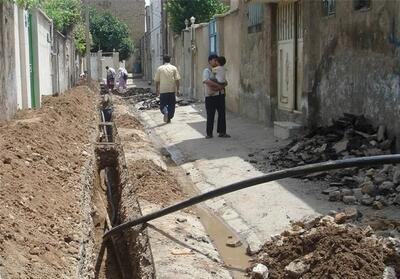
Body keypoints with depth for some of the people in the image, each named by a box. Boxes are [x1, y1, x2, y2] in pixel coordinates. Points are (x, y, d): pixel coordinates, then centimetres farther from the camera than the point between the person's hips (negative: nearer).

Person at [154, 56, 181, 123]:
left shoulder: (160, 68, 1)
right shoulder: (174, 68, 2)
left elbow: (157, 80, 4)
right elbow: (177, 79, -2)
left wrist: (157, 89, 15)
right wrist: (177, 89, 2)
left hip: (163, 90, -1)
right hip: (172, 90, 1)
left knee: (163, 104, 8)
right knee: (171, 105, 12)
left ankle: (165, 111, -22)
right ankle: (169, 118, 14)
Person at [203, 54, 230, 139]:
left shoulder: (219, 71, 16)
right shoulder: (206, 71, -1)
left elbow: (225, 83, 9)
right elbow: (206, 81, -20)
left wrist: (219, 87, -12)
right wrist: (218, 85, -21)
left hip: (220, 94, 5)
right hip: (210, 96, -5)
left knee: (222, 114, 5)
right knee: (210, 115, -1)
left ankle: (222, 132, 12)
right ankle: (209, 133, 7)